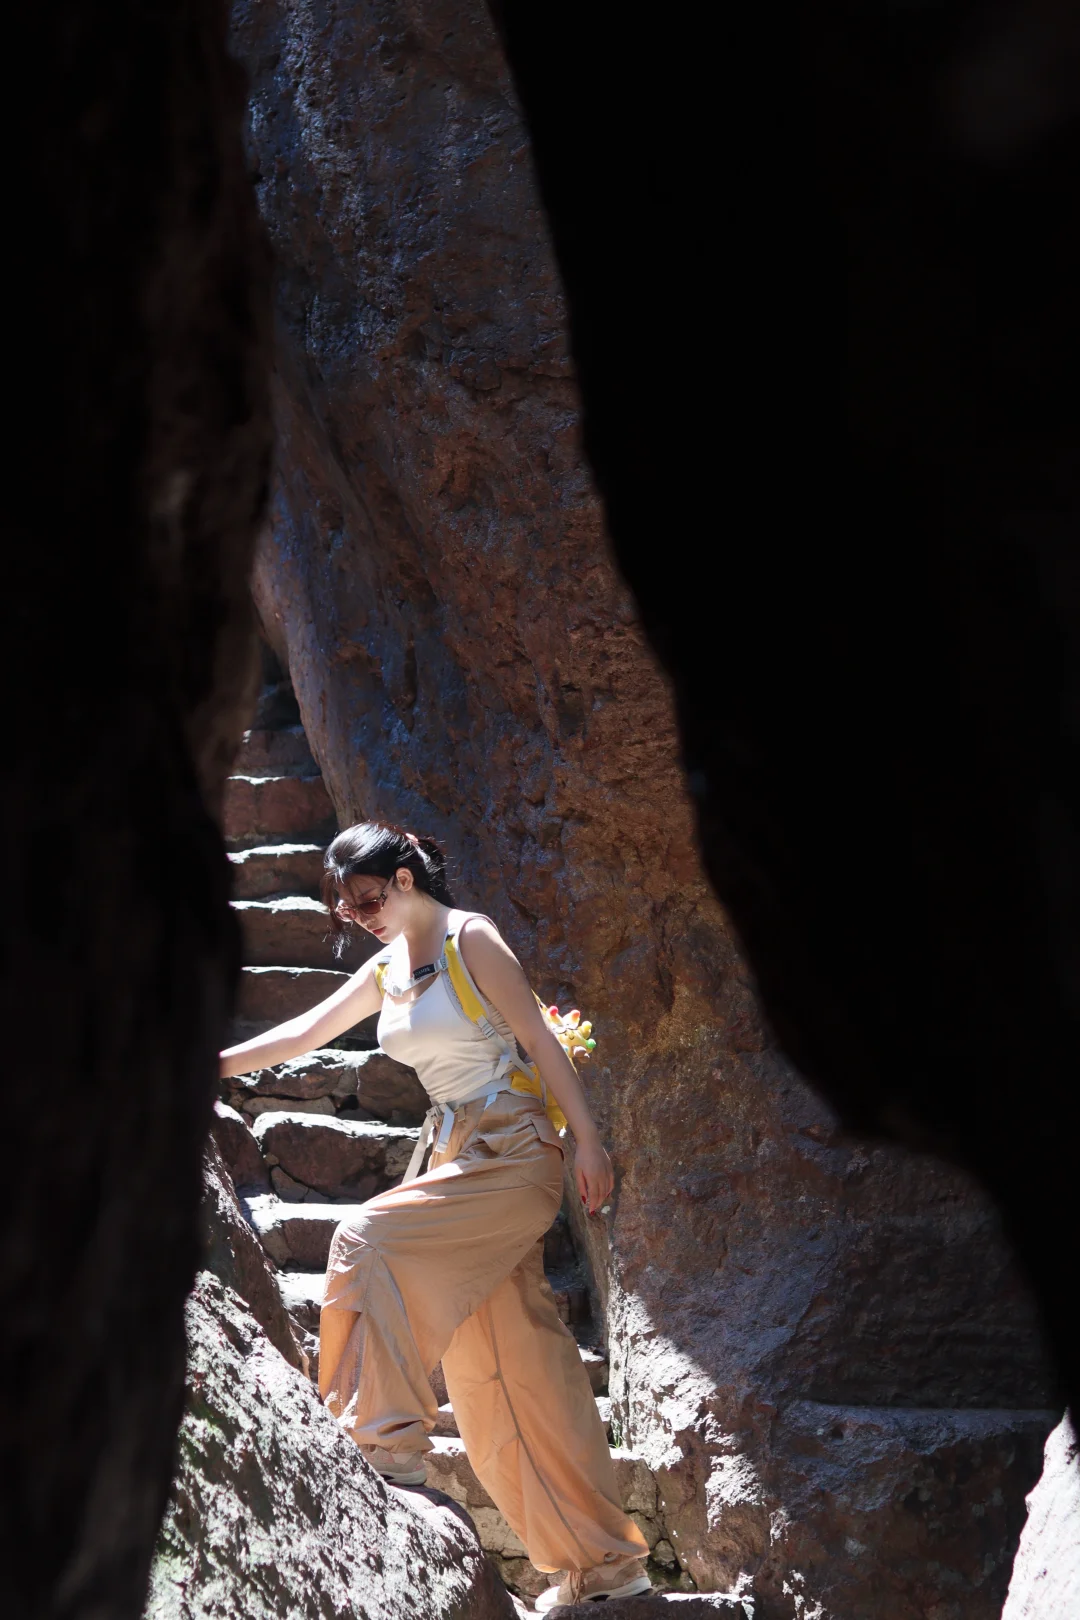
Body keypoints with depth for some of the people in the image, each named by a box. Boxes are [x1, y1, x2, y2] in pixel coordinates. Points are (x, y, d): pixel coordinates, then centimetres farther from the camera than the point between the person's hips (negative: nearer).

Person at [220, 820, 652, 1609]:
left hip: (513, 1155, -8)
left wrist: (589, 1142, -11)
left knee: (370, 1238, -22)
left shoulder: (471, 939, -8)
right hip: (456, 1155, 8)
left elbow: (542, 1041, -9)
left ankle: (393, 1445, -15)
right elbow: (306, 1032, 18)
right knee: (513, 1363, 5)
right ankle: (606, 1559, 11)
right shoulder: (387, 969, 13)